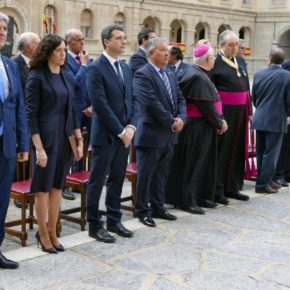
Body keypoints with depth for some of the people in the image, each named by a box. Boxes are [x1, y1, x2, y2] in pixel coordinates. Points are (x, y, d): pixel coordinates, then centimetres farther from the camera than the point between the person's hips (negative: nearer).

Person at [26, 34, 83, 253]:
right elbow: (31, 114, -12)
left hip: (64, 137, 6)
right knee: (43, 187, 3)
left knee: (57, 186, 11)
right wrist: (38, 147, -17)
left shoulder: (67, 76, 9)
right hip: (45, 137, -6)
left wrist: (79, 140, 7)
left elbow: (72, 110, 12)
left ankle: (52, 232, 22)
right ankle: (43, 234, 16)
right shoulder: (36, 77, -9)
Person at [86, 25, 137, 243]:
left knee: (117, 179, 14)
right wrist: (120, 131, -15)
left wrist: (131, 126, -3)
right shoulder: (96, 69, -10)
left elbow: (132, 100, 12)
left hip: (125, 133, 7)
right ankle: (94, 225, 12)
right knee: (98, 181, 2)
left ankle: (114, 220, 25)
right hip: (105, 135, -7)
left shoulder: (125, 68, 13)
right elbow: (101, 105, -17)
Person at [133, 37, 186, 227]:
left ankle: (158, 207, 27)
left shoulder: (171, 75, 14)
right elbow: (152, 103, -20)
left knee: (162, 174, 15)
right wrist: (172, 122, -15)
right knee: (146, 174, 4)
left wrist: (180, 118, -6)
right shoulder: (143, 74, -12)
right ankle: (142, 211, 15)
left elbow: (180, 99, 13)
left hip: (169, 134, 8)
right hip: (152, 134, -8)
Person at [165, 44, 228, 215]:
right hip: (197, 128, -10)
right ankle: (187, 200, 6)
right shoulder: (199, 78, -21)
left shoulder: (198, 74, 11)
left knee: (203, 161, 15)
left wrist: (220, 119, 6)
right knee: (193, 162, -2)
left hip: (202, 126, 10)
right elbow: (206, 106, -22)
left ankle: (201, 196, 24)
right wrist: (219, 122, -9)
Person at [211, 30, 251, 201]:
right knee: (222, 149, -1)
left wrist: (249, 111, 13)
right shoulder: (215, 62, -7)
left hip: (240, 111, 7)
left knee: (237, 149, 10)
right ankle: (217, 189, 8)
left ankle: (232, 187, 20)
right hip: (224, 111, -7)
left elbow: (246, 87, 17)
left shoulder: (241, 61, 15)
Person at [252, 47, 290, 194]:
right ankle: (263, 184, 2)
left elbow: (254, 97, 9)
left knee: (261, 152, 14)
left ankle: (262, 179, 23)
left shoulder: (258, 75, 1)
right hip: (276, 120, -4)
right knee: (271, 153, 2)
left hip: (259, 119, 4)